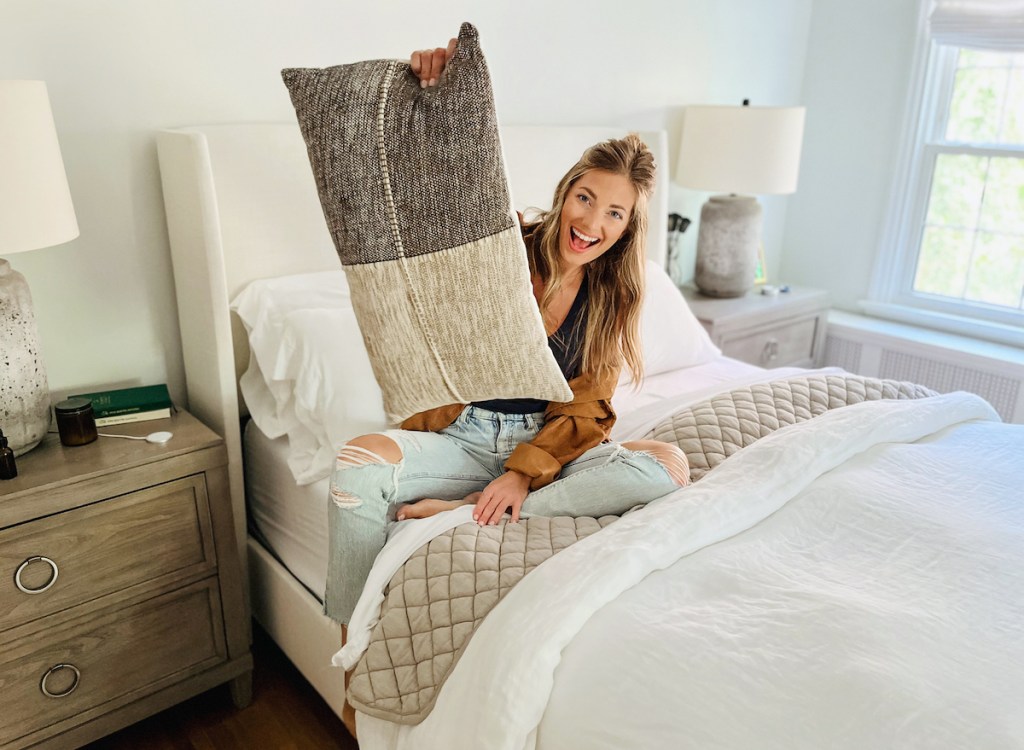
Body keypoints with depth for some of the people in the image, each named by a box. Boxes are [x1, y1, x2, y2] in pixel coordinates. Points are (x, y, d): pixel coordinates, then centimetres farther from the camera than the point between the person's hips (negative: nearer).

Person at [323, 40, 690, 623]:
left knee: (670, 466, -24)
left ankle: (465, 512, -24)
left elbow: (585, 411, -2)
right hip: (463, 436, -2)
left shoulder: (612, 300, 3)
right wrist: (434, 89, -29)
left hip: (546, 444, 2)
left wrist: (525, 472, -18)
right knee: (359, 460, -31)